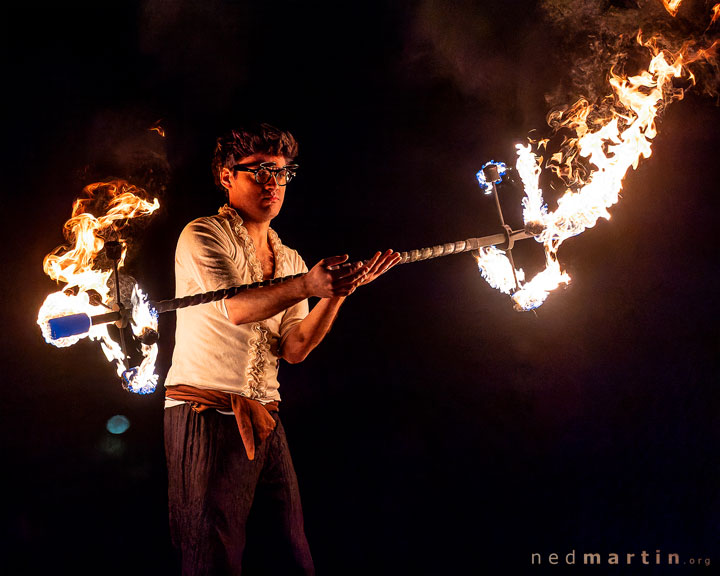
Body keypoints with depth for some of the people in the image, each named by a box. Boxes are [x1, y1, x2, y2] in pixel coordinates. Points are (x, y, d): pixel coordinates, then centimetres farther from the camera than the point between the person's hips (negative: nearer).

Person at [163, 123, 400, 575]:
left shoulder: (291, 261, 17)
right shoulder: (202, 236, -1)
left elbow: (293, 349, 4)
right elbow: (236, 308, -19)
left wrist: (337, 291, -10)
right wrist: (307, 286, -36)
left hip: (265, 421, 6)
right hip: (207, 417, -6)